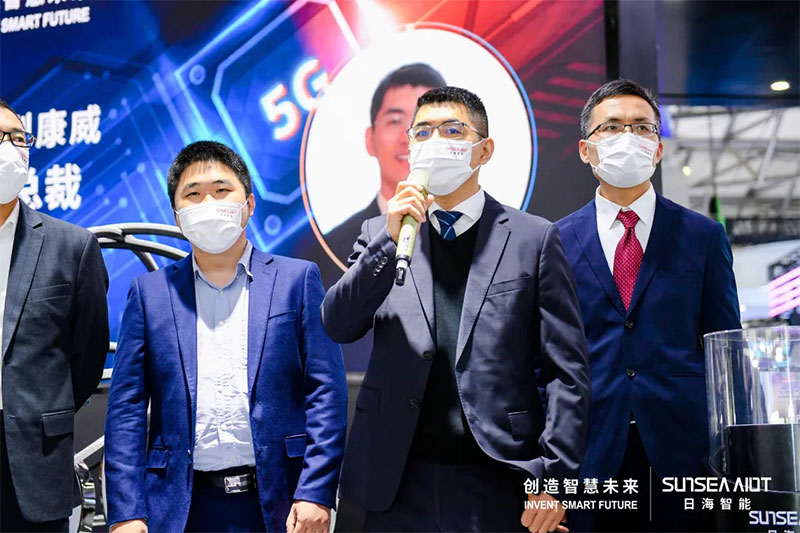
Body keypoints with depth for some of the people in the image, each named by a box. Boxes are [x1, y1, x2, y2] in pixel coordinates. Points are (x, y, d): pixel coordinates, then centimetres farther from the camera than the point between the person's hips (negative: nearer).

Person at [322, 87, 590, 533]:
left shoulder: (533, 238, 2)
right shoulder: (380, 233, 9)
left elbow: (567, 371, -1)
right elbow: (339, 326, -3)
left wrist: (554, 476, -9)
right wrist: (390, 240, -15)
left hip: (498, 484, -2)